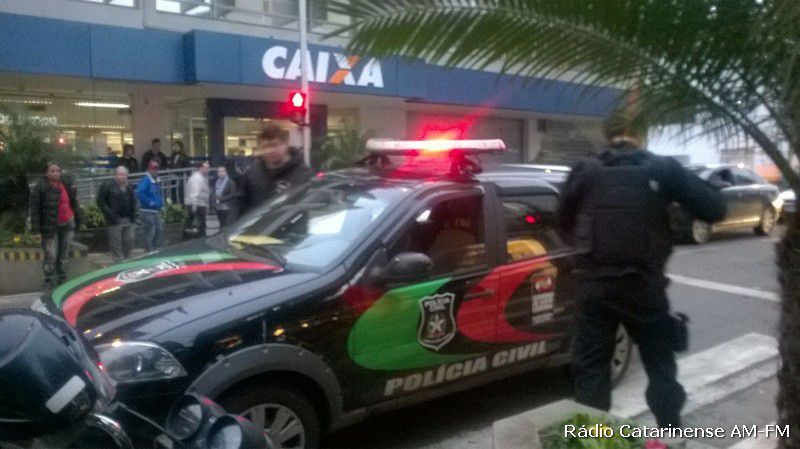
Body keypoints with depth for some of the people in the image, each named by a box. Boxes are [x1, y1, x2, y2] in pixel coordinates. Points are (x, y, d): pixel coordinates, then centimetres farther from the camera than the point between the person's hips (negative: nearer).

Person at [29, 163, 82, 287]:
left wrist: (77, 219, 12)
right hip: (51, 226, -5)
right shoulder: (40, 188, -8)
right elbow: (35, 208, -11)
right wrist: (36, 225, -17)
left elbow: (74, 203, 16)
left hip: (68, 224, 5)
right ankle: (49, 282, 5)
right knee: (51, 256, -7)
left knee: (64, 255, 13)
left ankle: (62, 280, 23)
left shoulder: (67, 186, 9)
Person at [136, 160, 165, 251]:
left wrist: (160, 202, 13)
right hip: (147, 211, -9)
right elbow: (140, 194, -28)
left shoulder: (156, 182, 15)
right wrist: (150, 202, -22)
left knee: (159, 230, 13)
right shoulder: (145, 181, -14)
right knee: (149, 234, -6)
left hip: (155, 211, 9)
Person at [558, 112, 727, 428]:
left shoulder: (586, 172, 2)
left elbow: (564, 220, 11)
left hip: (596, 284, 1)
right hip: (644, 285, 0)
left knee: (591, 368, 10)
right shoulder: (662, 169, -1)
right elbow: (714, 208, -1)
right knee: (660, 365, 17)